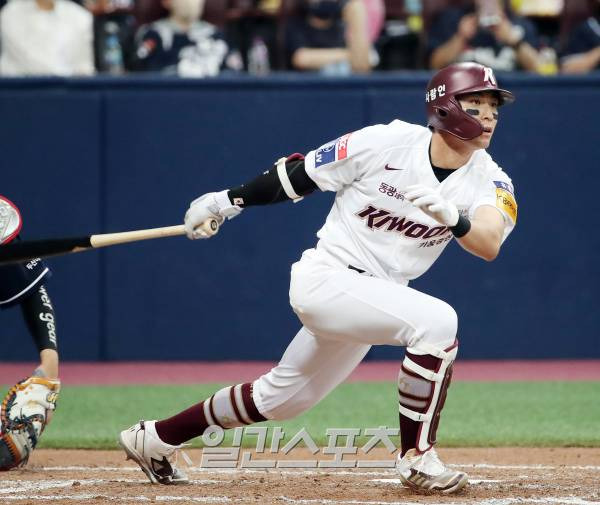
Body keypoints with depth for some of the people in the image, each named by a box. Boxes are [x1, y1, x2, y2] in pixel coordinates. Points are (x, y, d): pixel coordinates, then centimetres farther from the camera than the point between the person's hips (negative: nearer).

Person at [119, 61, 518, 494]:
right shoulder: (387, 143, -16)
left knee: (282, 397, 20)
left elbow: (488, 246, -22)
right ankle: (417, 458, -21)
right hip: (326, 279, -6)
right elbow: (299, 174, -4)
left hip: (376, 300, 6)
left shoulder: (488, 179, -5)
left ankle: (155, 439, 39)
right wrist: (226, 200, 3)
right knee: (437, 320, -30)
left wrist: (452, 216, -41)